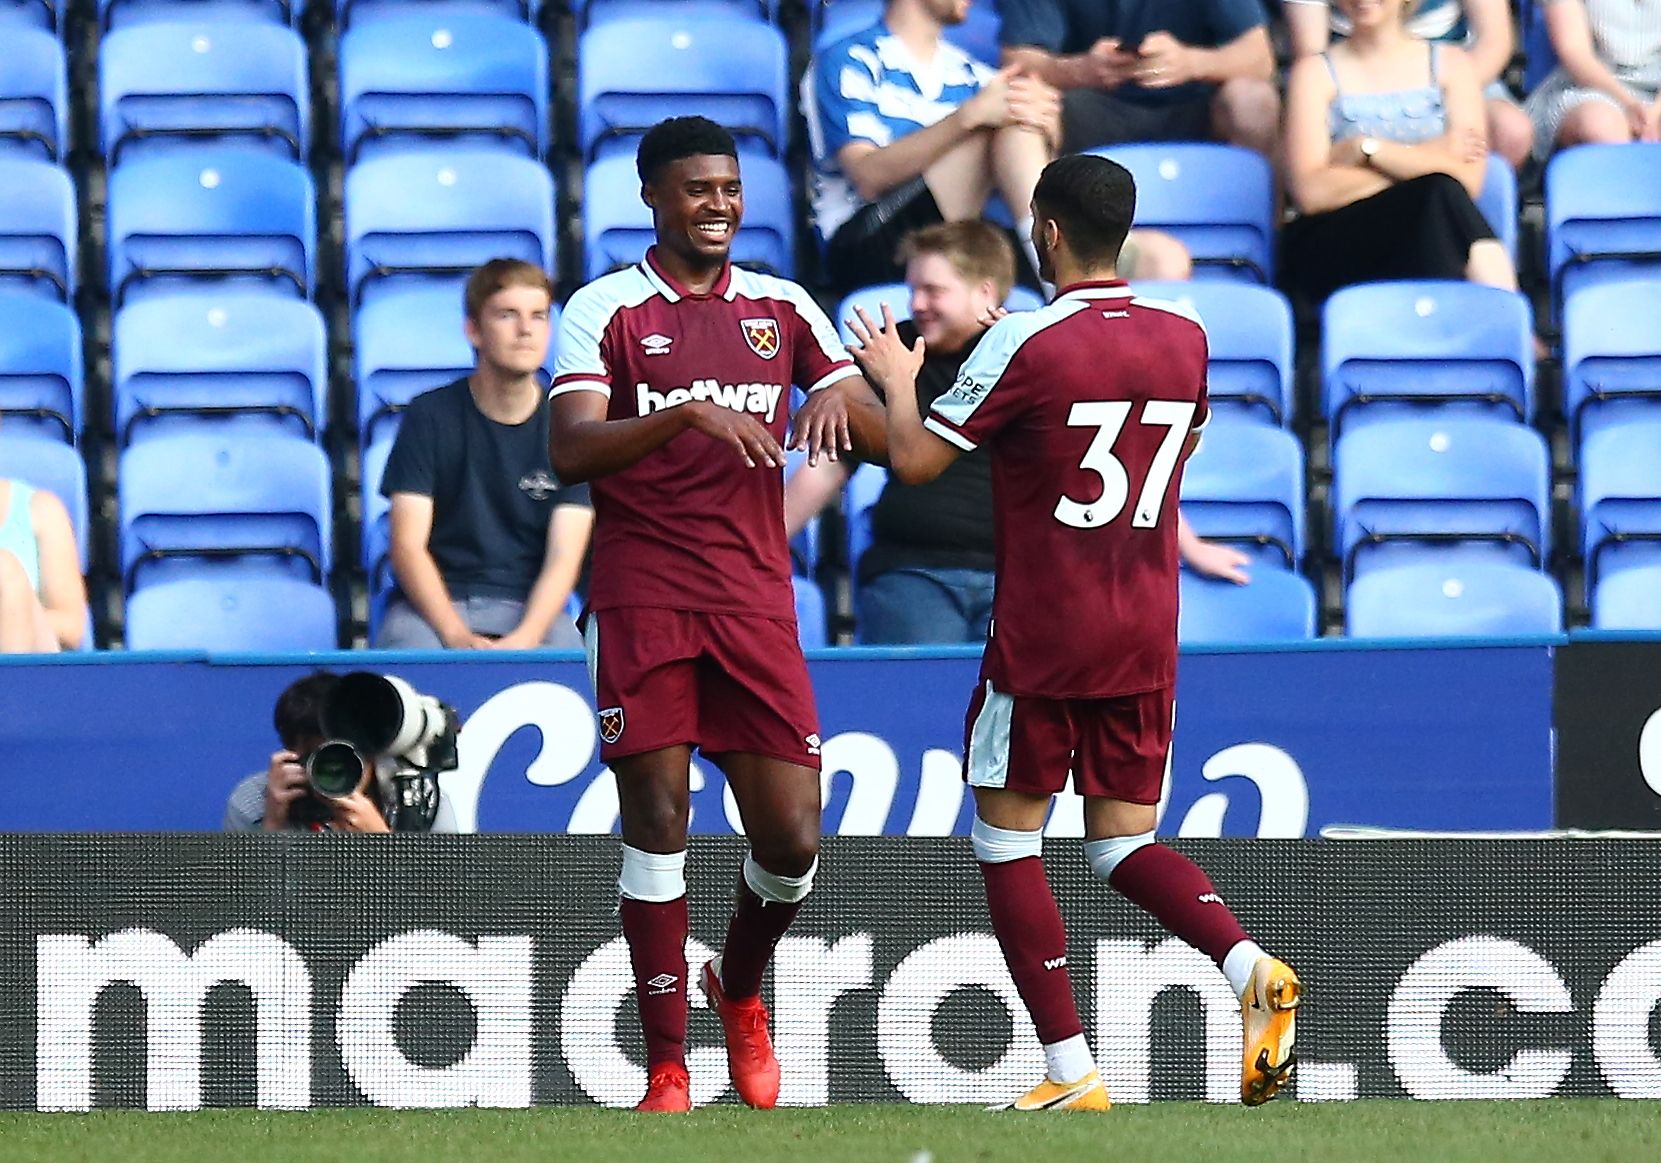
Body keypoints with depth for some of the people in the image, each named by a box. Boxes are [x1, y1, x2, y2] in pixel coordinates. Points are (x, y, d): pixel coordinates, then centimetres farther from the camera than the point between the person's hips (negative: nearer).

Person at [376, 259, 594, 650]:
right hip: (433, 604, -1)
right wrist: (458, 637, -21)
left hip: (531, 607, 1)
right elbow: (408, 545, -4)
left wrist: (522, 640, -22)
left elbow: (564, 558, -2)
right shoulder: (431, 416, 2)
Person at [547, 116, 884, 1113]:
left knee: (792, 838, -2)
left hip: (756, 600, 3)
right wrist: (691, 414, -27)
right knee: (657, 819, -7)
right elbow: (571, 451, -13)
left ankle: (740, 992, 29)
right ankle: (667, 1064, 0)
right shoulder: (606, 311, 1)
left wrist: (840, 395, -13)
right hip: (641, 601, -3)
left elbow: (880, 435, 11)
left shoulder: (784, 309, 12)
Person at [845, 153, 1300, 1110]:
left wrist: (896, 379, 9)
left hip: (1041, 637, -5)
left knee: (1007, 841, 7)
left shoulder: (1026, 343, -14)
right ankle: (1252, 969, -16)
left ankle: (1072, 1071, -1)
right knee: (1123, 843, 12)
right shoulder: (1184, 338, 4)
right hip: (1146, 639, 5)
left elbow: (917, 460, -10)